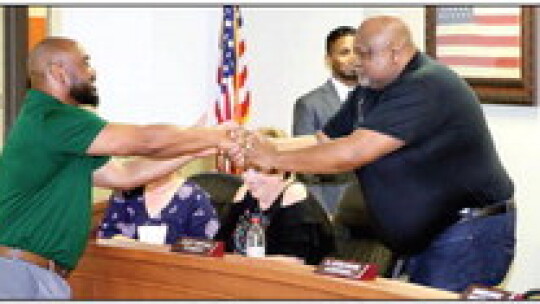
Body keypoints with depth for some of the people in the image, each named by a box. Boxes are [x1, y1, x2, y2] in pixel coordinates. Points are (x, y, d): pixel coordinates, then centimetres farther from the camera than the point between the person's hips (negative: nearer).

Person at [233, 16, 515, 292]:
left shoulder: (425, 87, -22)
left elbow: (352, 153, -26)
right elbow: (323, 141, 10)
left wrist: (276, 159, -17)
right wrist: (262, 146, -5)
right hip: (426, 234, 9)